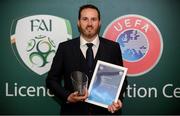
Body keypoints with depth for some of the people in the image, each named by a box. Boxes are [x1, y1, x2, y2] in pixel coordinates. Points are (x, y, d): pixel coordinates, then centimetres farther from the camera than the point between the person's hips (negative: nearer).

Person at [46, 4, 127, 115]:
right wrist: (67, 96, -14)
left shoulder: (113, 47, 0)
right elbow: (52, 79, 1)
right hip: (74, 110, 0)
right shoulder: (65, 48, -2)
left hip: (105, 110, 1)